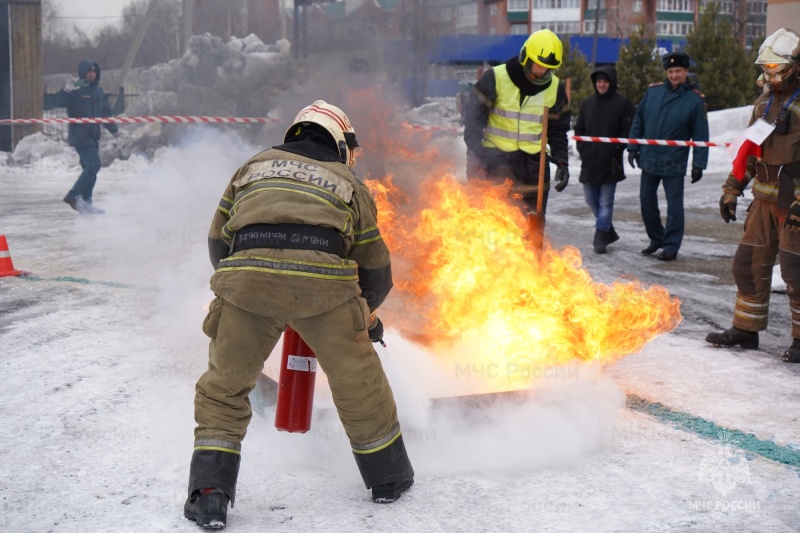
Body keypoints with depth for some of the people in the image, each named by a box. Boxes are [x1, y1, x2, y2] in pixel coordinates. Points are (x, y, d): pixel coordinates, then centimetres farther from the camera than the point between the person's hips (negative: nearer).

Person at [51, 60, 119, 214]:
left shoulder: (99, 92, 15)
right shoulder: (75, 90, -8)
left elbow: (106, 113, 26)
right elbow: (57, 102, -22)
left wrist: (114, 130, 30)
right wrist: (67, 90, -37)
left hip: (93, 136, 8)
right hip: (79, 136, -8)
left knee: (90, 169, 7)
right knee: (94, 165, -19)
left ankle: (85, 203, 11)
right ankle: (73, 196, -14)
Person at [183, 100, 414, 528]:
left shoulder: (253, 167, 30)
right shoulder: (348, 183, 27)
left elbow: (217, 243, 31)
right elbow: (375, 269, 30)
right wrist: (368, 310, 49)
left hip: (246, 275, 1)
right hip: (325, 281, 0)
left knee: (222, 389, 17)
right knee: (359, 383, 19)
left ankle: (209, 496, 12)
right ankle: (389, 478, 33)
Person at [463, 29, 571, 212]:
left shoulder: (555, 89, 4)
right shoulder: (495, 78, -8)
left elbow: (558, 130, 14)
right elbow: (473, 118, -6)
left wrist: (561, 162, 3)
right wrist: (474, 156, -15)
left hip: (533, 165, 3)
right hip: (495, 161, -3)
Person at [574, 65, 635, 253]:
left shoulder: (622, 103, -4)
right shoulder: (587, 103, 12)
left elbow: (628, 130, -7)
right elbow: (579, 128, 17)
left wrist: (617, 150, -12)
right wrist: (582, 149, 5)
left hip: (610, 163, -6)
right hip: (589, 161, 6)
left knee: (605, 201, -3)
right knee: (591, 199, 12)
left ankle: (600, 237, 0)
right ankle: (608, 231, 27)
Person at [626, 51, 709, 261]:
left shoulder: (695, 100, -6)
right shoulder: (653, 91, 3)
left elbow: (701, 136, -6)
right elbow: (638, 120, 11)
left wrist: (698, 164, -10)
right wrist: (633, 147, 7)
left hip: (674, 163, -4)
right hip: (648, 159, 4)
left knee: (674, 205, 1)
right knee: (647, 201, 12)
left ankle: (671, 246, 10)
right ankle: (656, 238, 30)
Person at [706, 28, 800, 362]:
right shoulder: (764, 102, 14)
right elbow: (748, 149, 20)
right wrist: (732, 190, 15)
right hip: (765, 197, 7)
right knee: (749, 263, 10)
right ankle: (746, 329, 22)